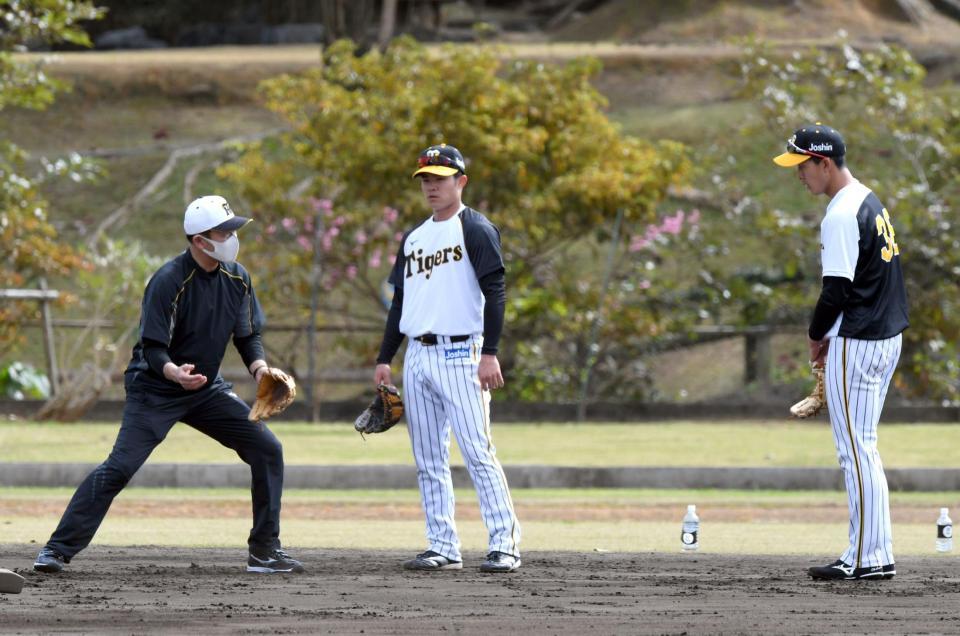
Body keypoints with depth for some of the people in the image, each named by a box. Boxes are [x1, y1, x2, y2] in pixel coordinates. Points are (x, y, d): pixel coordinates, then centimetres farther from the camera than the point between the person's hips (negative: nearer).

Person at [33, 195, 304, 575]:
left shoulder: (237, 278, -2)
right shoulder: (168, 282, -21)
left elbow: (248, 335, 8)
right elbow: (152, 349, -22)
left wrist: (259, 367, -12)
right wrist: (174, 373, -43)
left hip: (207, 391, 6)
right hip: (154, 391, -6)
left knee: (267, 449, -2)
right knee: (120, 466, -19)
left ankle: (265, 552, 8)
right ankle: (57, 550, -13)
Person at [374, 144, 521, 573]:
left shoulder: (475, 229, -3)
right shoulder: (413, 238, 19)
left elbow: (495, 292, -10)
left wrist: (490, 353, -19)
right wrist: (384, 358, 16)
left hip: (459, 354, -7)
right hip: (417, 356, 7)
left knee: (477, 452, -13)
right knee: (428, 458, 6)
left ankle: (505, 544, -13)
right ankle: (443, 548, 9)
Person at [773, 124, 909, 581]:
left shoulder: (841, 217, -18)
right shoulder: (870, 201, 14)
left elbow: (836, 290, -20)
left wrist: (816, 334, -2)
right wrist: (830, 335, 17)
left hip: (856, 343, -10)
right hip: (887, 336, 10)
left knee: (855, 449, -6)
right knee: (861, 448, 14)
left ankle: (870, 558, -5)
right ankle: (871, 554, 15)